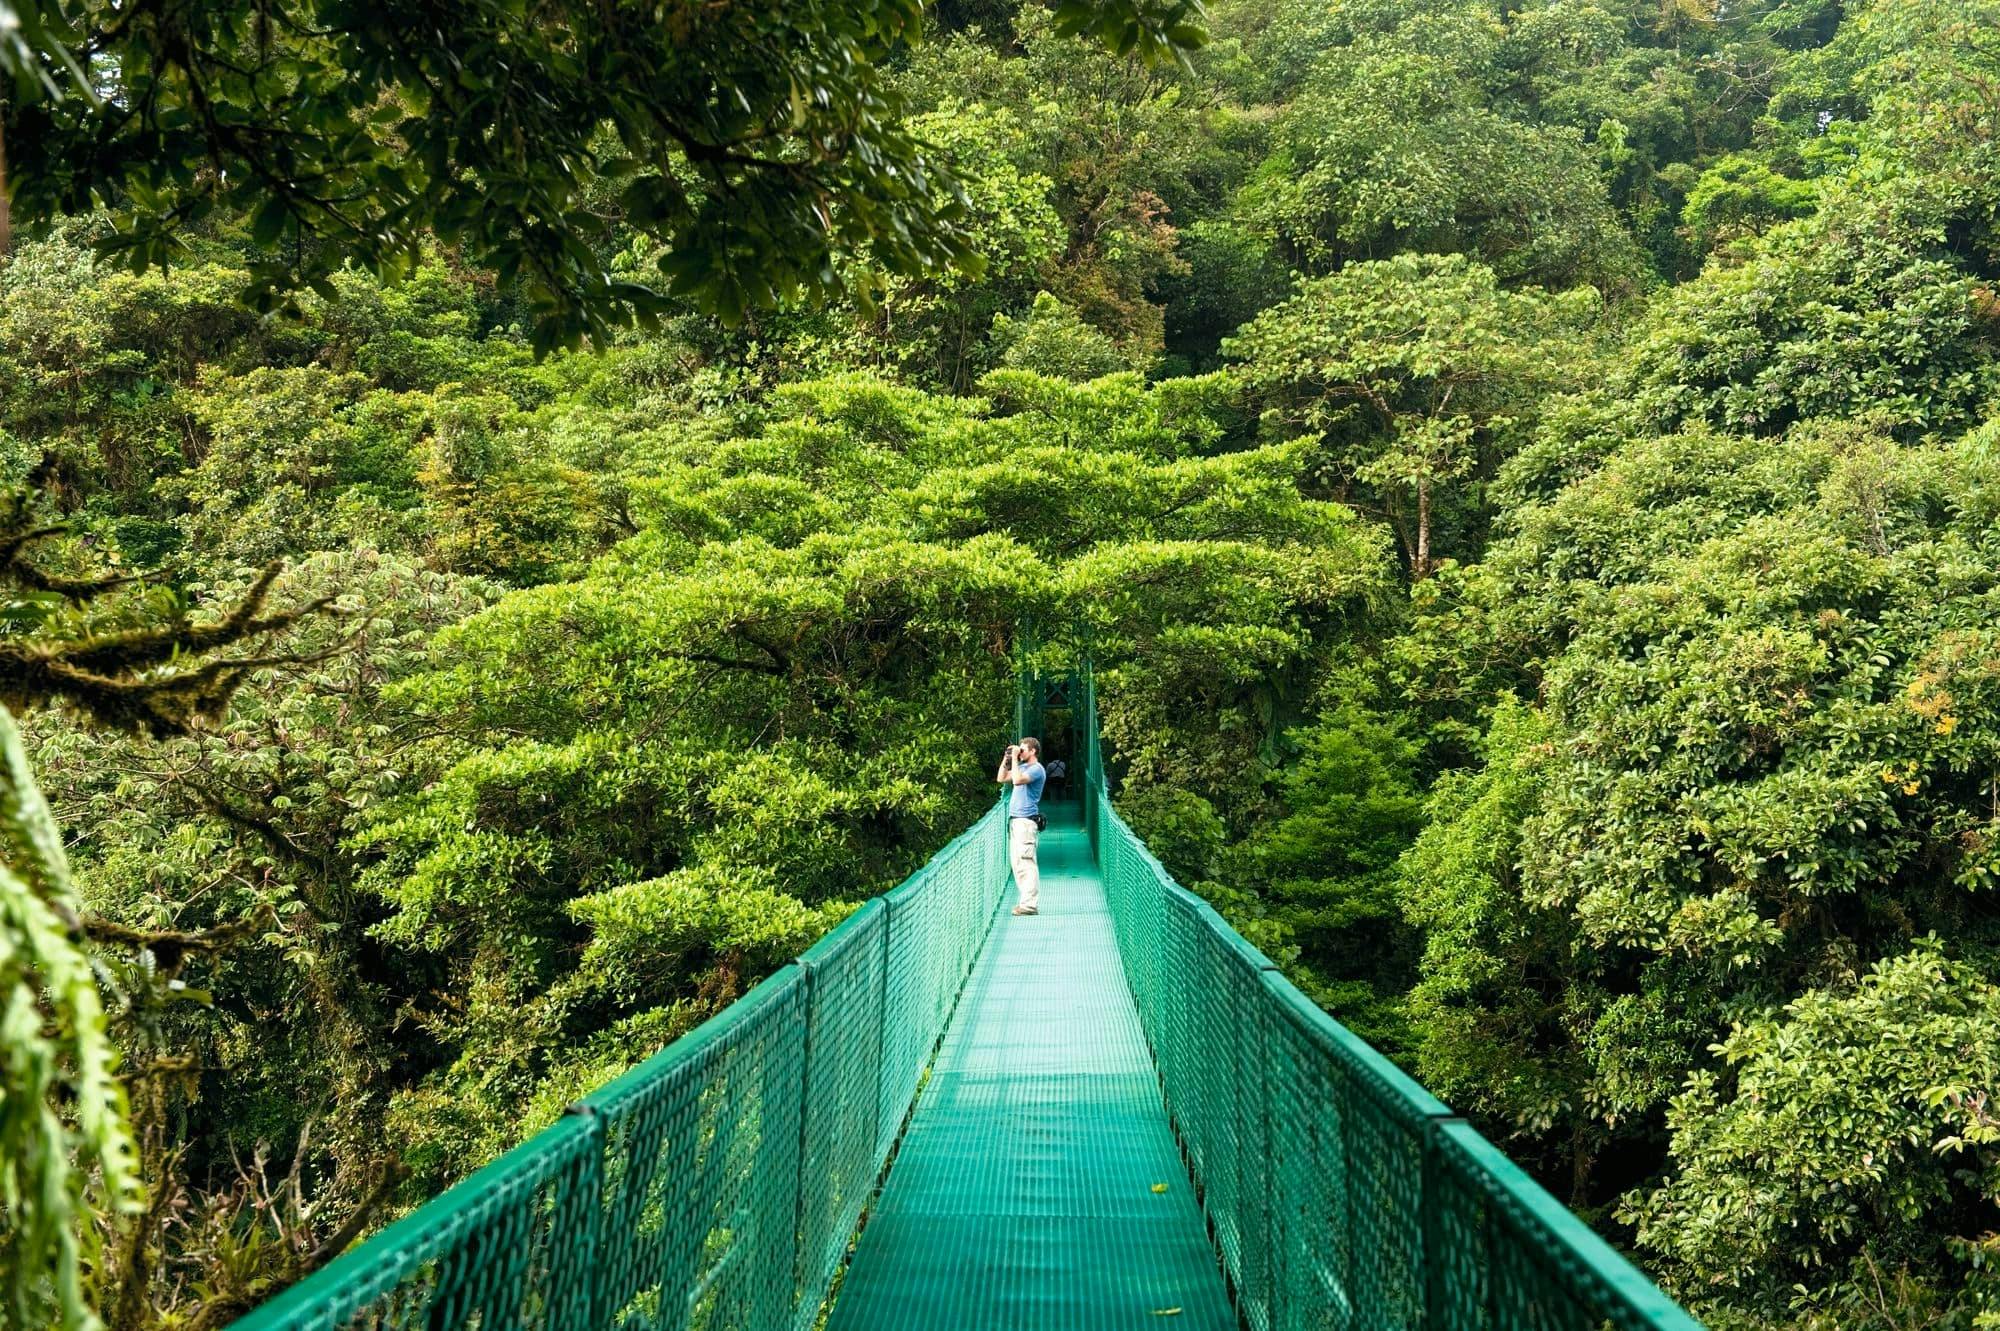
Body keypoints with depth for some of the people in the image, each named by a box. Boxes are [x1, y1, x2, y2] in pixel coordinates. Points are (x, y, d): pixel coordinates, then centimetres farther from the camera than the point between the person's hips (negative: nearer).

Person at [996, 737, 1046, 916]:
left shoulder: (1036, 769, -11)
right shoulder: (1022, 767, 18)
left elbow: (1017, 780, -27)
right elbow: (1001, 778, 21)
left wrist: (1015, 758, -18)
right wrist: (1007, 758, 12)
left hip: (1026, 821, -10)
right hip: (1015, 820, 10)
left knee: (1026, 862, -12)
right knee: (1017, 862, 11)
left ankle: (1030, 905, -12)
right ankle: (1027, 900, 15)